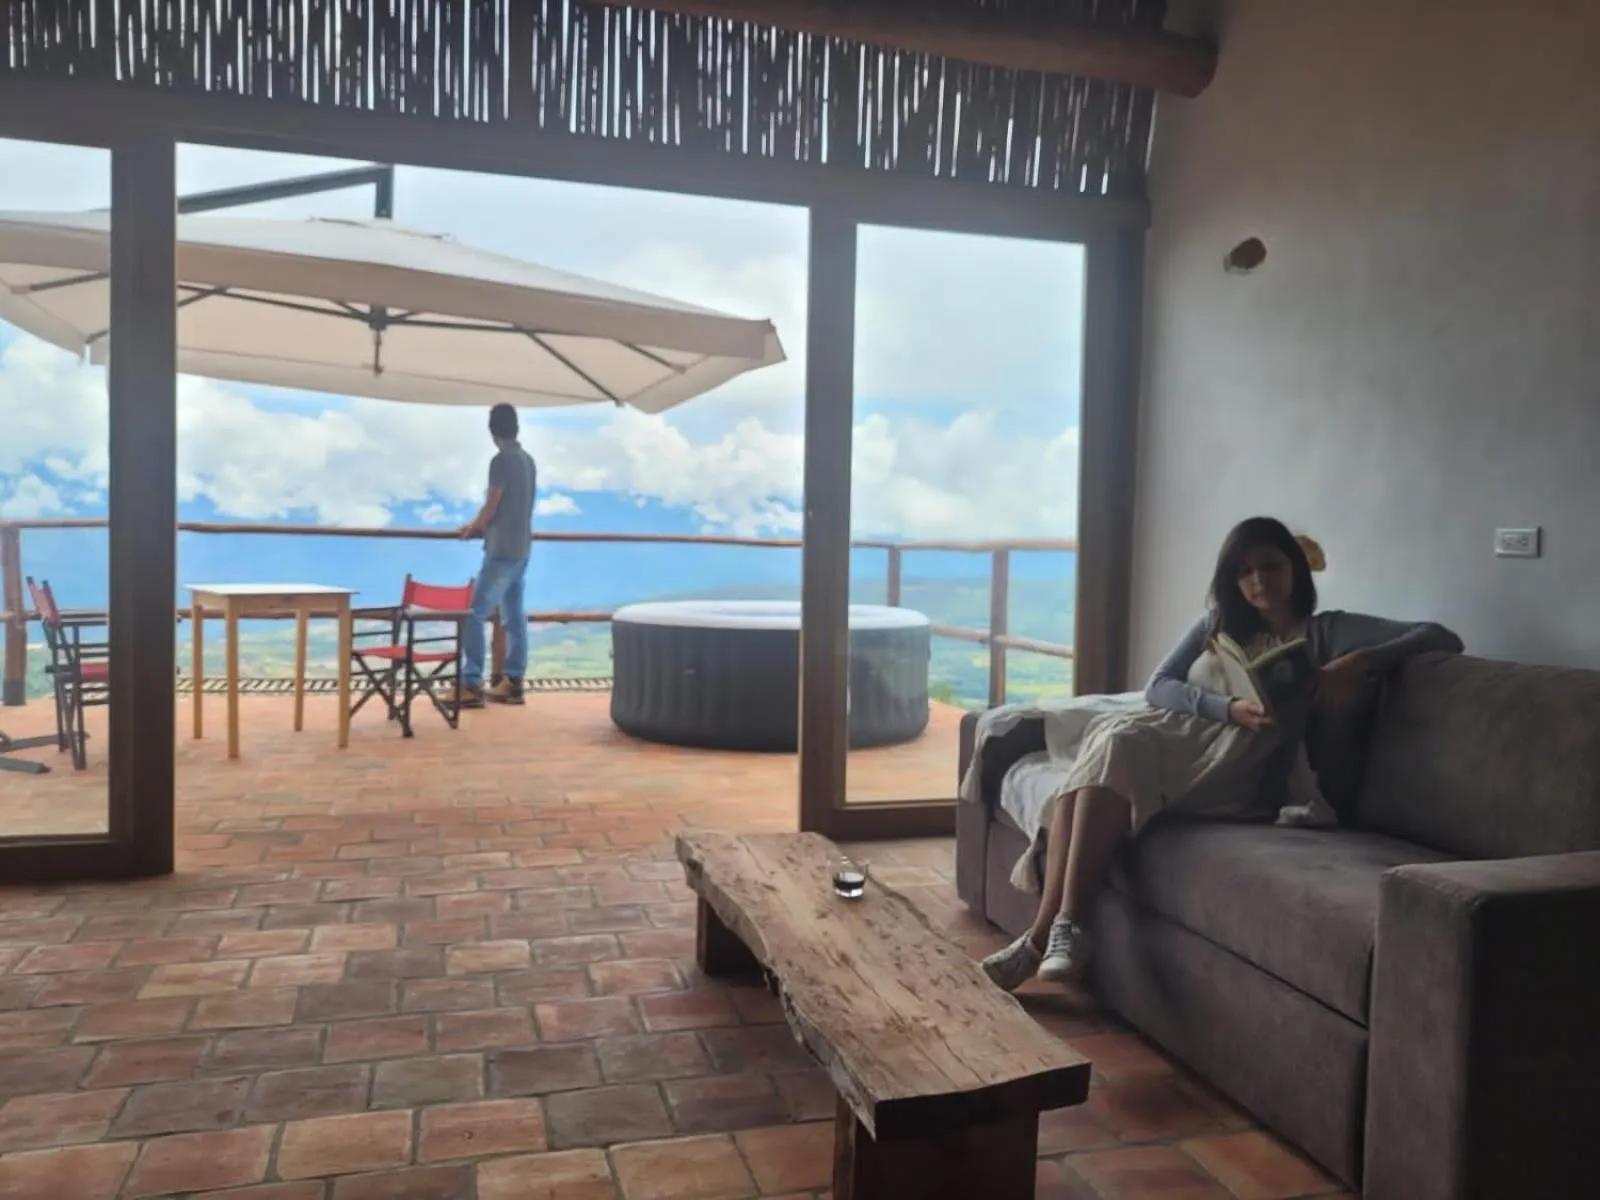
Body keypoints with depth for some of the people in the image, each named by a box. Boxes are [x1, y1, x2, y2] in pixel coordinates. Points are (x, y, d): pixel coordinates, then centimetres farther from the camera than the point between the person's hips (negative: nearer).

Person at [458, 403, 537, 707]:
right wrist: (481, 527, 25)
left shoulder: (501, 460, -14)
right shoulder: (528, 461, 12)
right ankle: (513, 682, 12)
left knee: (474, 614, -7)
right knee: (514, 617, 10)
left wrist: (471, 527, 9)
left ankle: (471, 685, -9)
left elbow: (490, 509, -11)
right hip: (520, 550, 9)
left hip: (502, 551, -9)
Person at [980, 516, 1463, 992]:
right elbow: (1159, 687, 9)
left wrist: (1360, 663, -11)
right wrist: (1231, 708, -9)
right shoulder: (1218, 623, 24)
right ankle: (1054, 929, -35)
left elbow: (1442, 639, 5)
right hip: (1166, 733, 4)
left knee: (1119, 747, -33)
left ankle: (1051, 930, -36)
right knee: (1111, 737, -32)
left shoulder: (1326, 632, 13)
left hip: (1232, 764, -4)